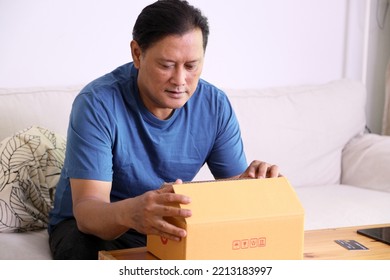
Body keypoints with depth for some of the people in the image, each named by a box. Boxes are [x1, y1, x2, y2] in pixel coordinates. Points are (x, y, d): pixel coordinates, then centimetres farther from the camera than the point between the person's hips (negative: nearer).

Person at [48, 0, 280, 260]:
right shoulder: (98, 104, -24)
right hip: (91, 227, -3)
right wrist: (129, 213, -54)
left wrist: (253, 183, -31)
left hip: (170, 226, 3)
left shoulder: (215, 105, -10)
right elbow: (86, 210, -30)